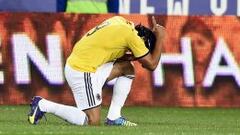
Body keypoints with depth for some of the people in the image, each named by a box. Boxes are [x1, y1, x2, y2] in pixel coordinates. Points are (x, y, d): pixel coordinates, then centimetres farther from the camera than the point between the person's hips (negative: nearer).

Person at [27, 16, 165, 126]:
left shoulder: (120, 21, 12)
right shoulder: (131, 35, -13)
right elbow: (152, 64, -7)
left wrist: (133, 57, 7)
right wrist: (160, 38, 2)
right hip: (82, 72, -10)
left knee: (127, 68, 16)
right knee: (93, 121, -7)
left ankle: (114, 117, 15)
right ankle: (44, 105, -3)